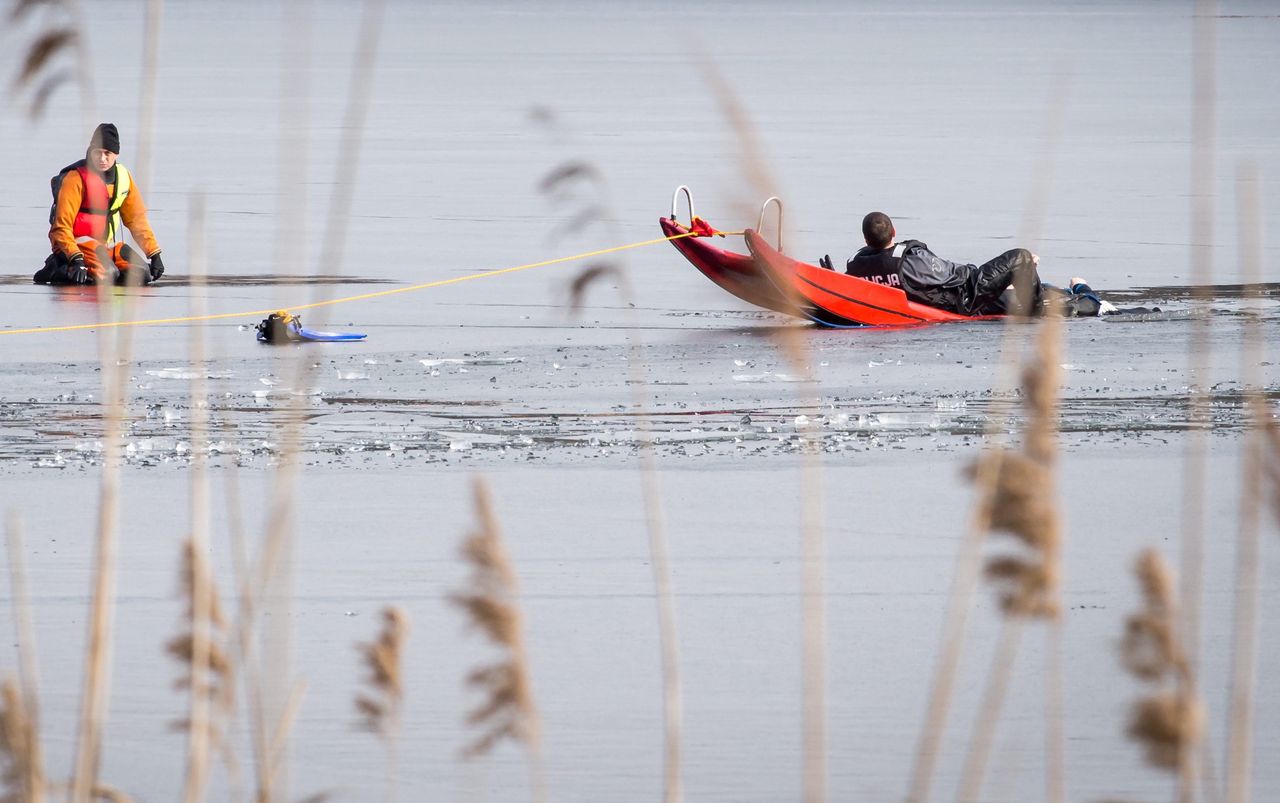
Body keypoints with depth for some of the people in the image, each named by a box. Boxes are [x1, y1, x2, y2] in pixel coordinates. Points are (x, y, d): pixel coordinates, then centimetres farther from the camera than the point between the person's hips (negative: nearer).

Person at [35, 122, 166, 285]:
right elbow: (61, 225, -20)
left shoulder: (123, 176, 4)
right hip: (78, 241, -7)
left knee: (141, 274, -7)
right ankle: (59, 270, -11)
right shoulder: (75, 178, -16)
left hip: (107, 244, 7)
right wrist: (75, 258, -32)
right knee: (107, 274, -31)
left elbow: (137, 218, 12)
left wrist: (154, 254, 7)